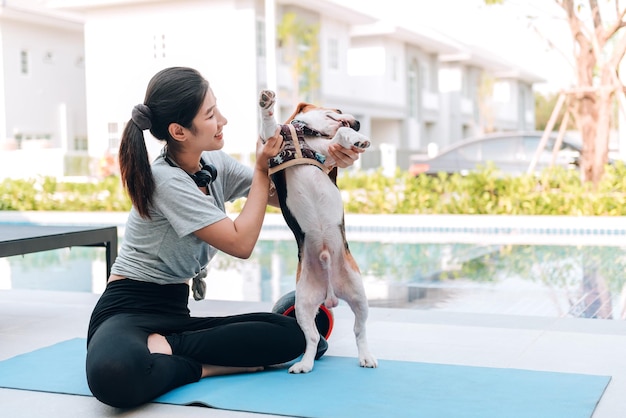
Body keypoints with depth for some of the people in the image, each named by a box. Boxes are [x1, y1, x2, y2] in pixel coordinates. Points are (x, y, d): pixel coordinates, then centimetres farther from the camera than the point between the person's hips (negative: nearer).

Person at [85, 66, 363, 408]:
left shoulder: (216, 165, 4)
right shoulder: (167, 180, -19)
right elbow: (241, 243, -18)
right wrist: (263, 168, -11)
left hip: (175, 312, 8)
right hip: (128, 312, -8)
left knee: (290, 336, -15)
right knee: (114, 374, -45)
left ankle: (165, 348, -13)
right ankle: (201, 367, -20)